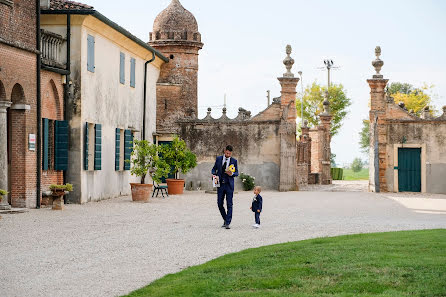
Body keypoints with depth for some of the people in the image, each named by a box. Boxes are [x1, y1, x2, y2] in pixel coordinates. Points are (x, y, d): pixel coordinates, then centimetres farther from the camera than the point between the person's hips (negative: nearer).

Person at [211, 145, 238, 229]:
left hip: (229, 185, -2)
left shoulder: (234, 161, 3)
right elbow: (214, 169, 13)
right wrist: (214, 174, -8)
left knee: (229, 204, -5)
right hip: (220, 184, 2)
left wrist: (232, 174, -17)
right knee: (219, 203, 4)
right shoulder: (218, 159, 7)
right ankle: (225, 219, 22)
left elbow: (237, 173, 5)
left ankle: (228, 223, -4)